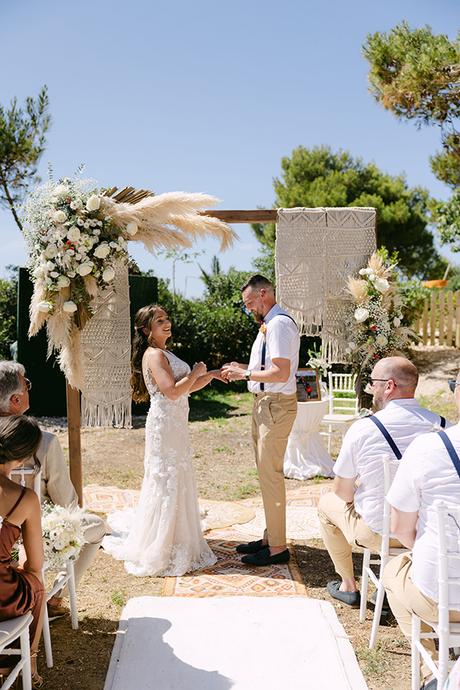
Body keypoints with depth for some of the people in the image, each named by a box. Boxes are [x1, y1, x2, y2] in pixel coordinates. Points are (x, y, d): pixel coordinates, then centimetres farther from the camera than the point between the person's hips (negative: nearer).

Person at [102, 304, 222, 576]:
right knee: (166, 483, -3)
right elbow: (173, 391, -25)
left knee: (179, 481, 15)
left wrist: (211, 374, 7)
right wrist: (195, 372, -12)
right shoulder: (154, 355, -14)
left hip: (176, 425, 10)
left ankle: (175, 542, 29)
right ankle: (156, 552, 8)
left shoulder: (165, 353, 16)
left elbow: (188, 387, 18)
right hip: (165, 425, -10)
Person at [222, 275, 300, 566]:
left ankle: (277, 548, 6)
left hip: (276, 405, -10)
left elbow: (281, 373, -24)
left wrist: (245, 373, -16)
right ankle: (270, 537, 29)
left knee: (270, 474, -4)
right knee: (267, 473, 16)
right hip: (265, 403, 10)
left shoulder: (279, 324, -17)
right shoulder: (270, 324, 14)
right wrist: (243, 368, 11)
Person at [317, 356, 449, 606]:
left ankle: (348, 585, 31)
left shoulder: (362, 429, -18)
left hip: (378, 534, -4)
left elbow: (343, 493, -7)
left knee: (327, 502, 23)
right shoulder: (443, 425, -9)